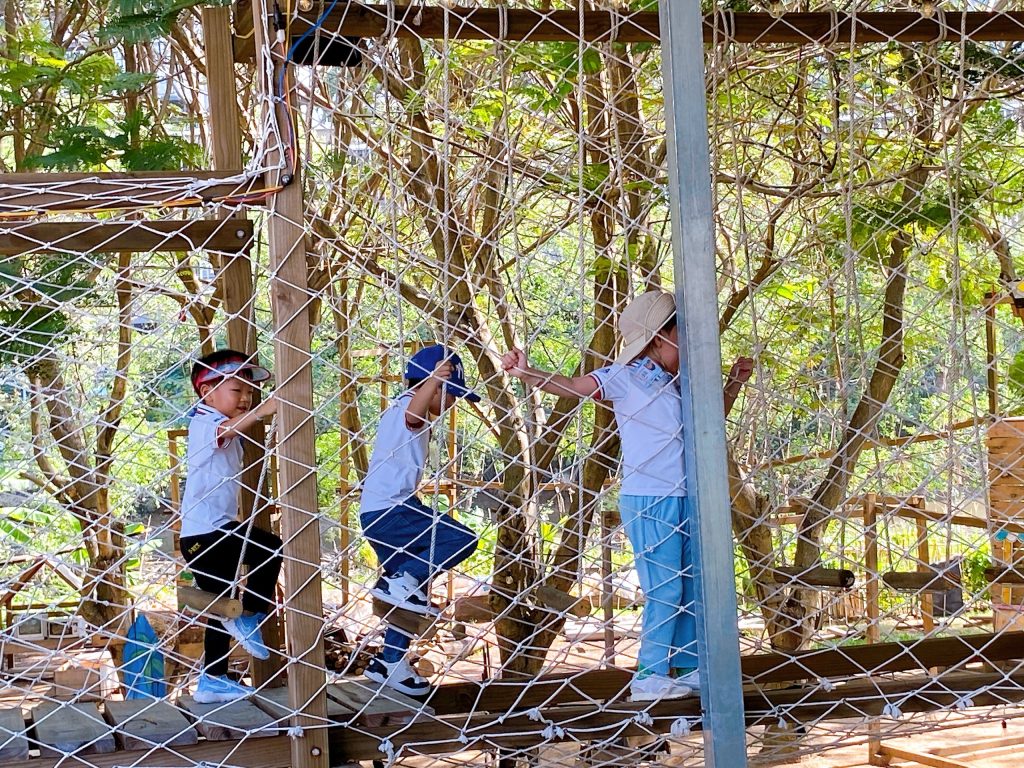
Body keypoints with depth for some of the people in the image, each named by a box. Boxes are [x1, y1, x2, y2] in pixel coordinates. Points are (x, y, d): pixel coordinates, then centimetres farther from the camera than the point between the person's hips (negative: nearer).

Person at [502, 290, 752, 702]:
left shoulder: (680, 385, 14)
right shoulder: (626, 377, -7)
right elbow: (572, 386, -18)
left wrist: (734, 383, 17)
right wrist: (525, 373, -32)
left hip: (685, 500, 8)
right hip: (649, 501, -8)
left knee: (693, 589, 12)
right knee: (664, 591, -9)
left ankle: (688, 668, 23)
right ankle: (649, 676, -2)